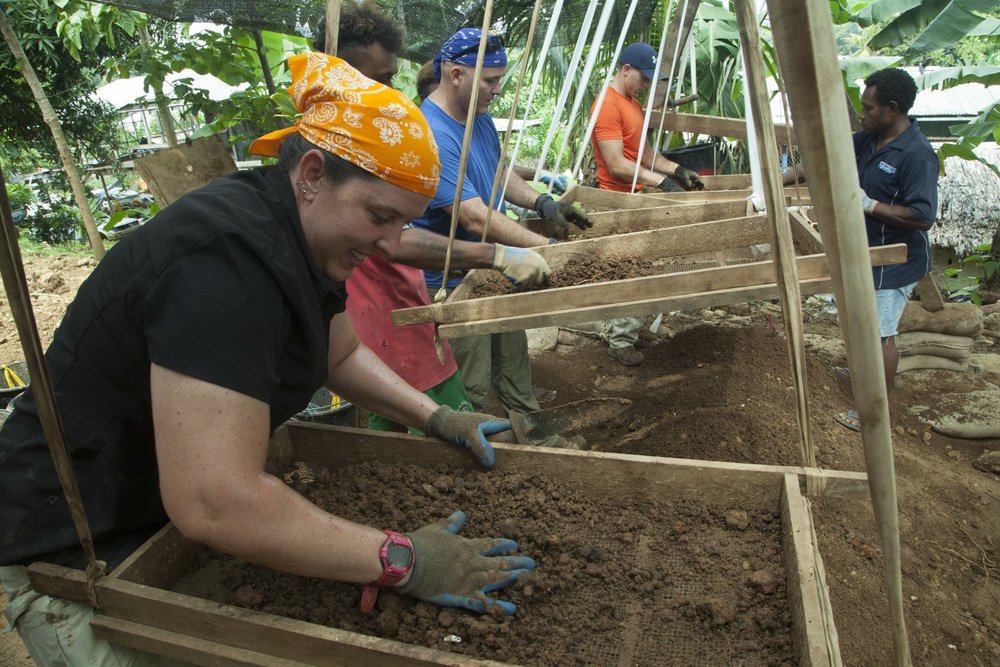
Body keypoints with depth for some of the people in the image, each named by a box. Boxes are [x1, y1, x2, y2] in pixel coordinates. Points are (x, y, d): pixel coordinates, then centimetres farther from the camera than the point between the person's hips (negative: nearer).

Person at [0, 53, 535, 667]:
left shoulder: (304, 233, -3)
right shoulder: (227, 257, -33)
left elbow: (341, 353, 13)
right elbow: (214, 503, -37)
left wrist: (434, 416, 0)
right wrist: (399, 560, -30)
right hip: (76, 553, -8)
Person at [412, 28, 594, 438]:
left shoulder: (480, 116, 4)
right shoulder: (431, 135, -26)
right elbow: (476, 218, -31)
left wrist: (544, 204, 0)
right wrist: (548, 248, -31)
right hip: (455, 283, -9)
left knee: (514, 363, 22)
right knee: (471, 391, 3)